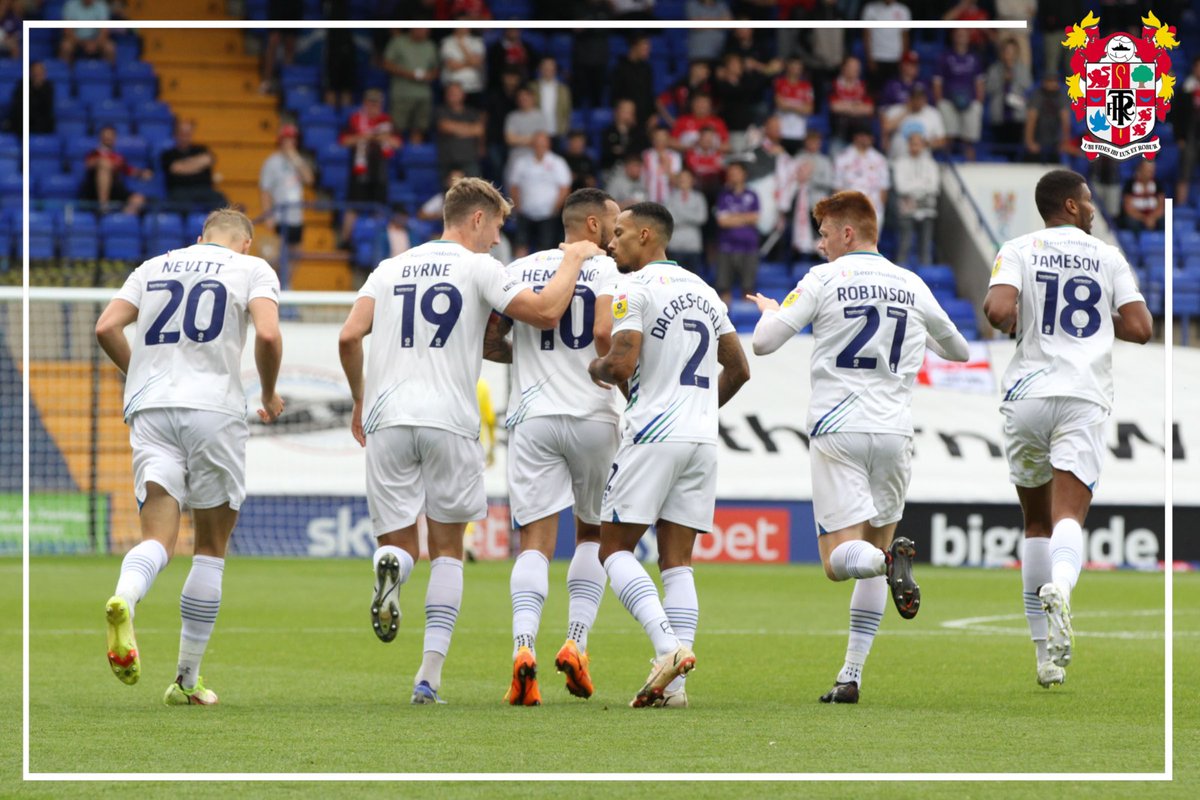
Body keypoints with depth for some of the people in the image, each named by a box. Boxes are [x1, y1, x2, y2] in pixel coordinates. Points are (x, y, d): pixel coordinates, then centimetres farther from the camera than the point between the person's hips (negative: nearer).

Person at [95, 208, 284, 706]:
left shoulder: (155, 267, 20)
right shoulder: (253, 269, 10)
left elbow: (106, 327, 9)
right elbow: (267, 335, -8)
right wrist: (269, 395, 9)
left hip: (150, 409, 2)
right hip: (214, 406, -2)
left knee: (158, 537, -4)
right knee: (211, 546, 10)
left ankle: (125, 597, -41)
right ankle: (187, 679, 10)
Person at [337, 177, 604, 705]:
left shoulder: (390, 269, 15)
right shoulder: (478, 267, 3)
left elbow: (349, 337, 6)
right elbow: (545, 312, -4)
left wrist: (360, 400, 20)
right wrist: (573, 260, 12)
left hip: (387, 419, 3)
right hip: (449, 421, -3)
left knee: (399, 542, 10)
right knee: (448, 550, 10)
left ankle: (391, 566, -30)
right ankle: (429, 676, 1)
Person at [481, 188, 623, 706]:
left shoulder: (519, 270, 11)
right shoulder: (607, 271, -2)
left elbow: (488, 344, 9)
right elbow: (604, 335, -18)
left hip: (533, 418, 2)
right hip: (593, 416, -2)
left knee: (535, 542, -2)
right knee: (594, 534, 18)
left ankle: (524, 647, -23)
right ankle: (576, 641, 5)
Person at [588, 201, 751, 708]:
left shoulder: (635, 288, -7)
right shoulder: (702, 290, 18)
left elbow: (622, 364, -18)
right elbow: (738, 369, 23)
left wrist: (595, 369, 4)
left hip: (653, 436, -7)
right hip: (702, 438, 7)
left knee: (615, 548, 0)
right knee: (676, 561, 6)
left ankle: (669, 645, -20)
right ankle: (674, 683, -3)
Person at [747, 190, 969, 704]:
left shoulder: (823, 280, -2)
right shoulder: (912, 286, 10)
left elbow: (763, 342, -3)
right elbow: (958, 350, 24)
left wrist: (769, 311, 19)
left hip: (838, 430, -4)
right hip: (894, 430, 4)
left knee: (840, 558, -4)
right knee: (875, 550, 14)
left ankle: (891, 560, -39)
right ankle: (851, 676, 8)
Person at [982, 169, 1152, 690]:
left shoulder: (1020, 251, 4)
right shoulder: (1108, 258, 9)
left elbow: (999, 311, -13)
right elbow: (1140, 329, 4)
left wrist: (1008, 323, 10)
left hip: (1029, 394, 1)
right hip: (1085, 398, -1)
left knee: (1036, 522, 14)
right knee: (1068, 518, -10)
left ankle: (1045, 649, 14)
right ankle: (1060, 589, -45)